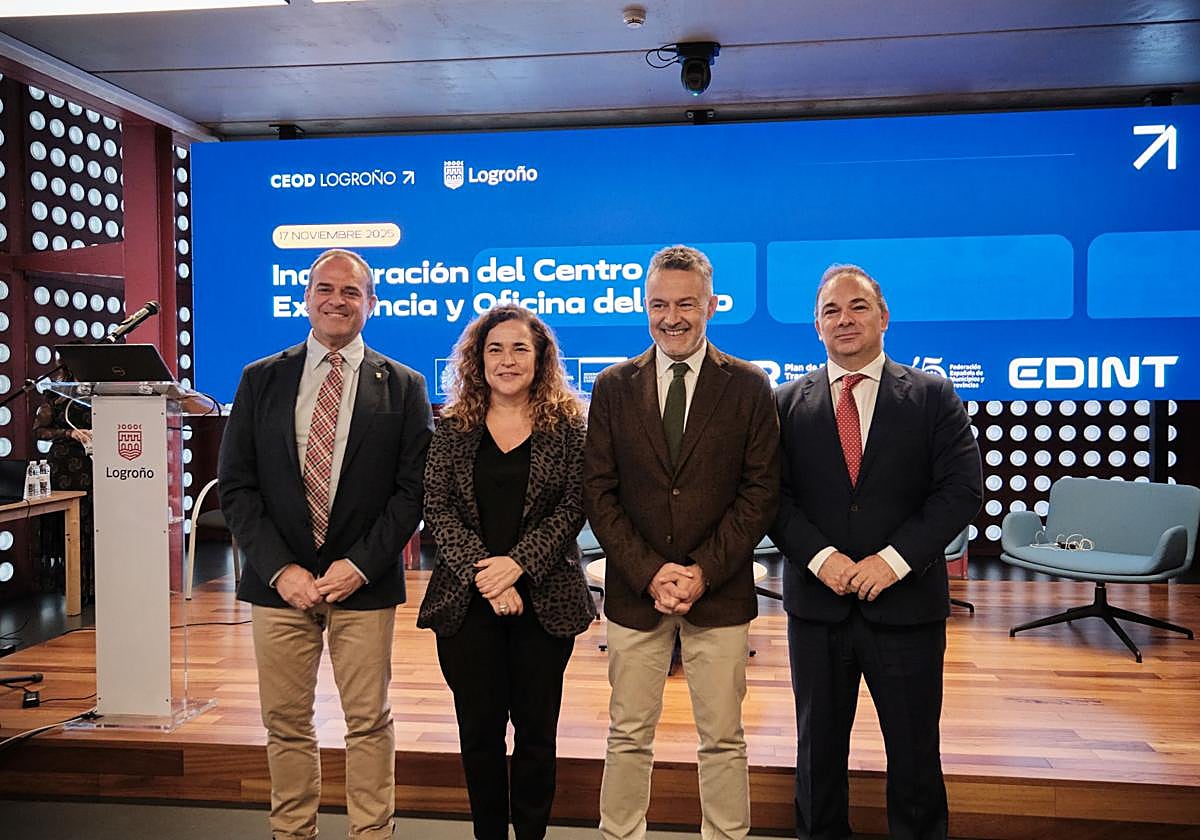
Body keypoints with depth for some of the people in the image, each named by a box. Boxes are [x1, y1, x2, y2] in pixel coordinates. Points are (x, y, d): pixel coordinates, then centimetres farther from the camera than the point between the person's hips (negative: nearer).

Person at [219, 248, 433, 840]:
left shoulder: (403, 386, 2)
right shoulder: (260, 380, 5)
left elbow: (412, 490, -2)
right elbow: (236, 486, 2)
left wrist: (360, 565, -11)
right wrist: (280, 568, -8)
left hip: (365, 585, -1)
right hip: (279, 581, 2)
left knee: (369, 722, 6)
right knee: (285, 723, 12)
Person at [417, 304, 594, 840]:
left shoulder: (567, 424, 1)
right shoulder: (453, 426, 5)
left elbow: (573, 507, -4)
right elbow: (437, 507, -1)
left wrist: (518, 563, -15)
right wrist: (480, 572, -13)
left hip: (544, 599, -1)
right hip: (466, 599, 1)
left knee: (536, 730, 8)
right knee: (479, 730, 8)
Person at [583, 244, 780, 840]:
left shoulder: (749, 387, 0)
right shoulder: (613, 387, 4)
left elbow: (761, 492, -3)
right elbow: (598, 493, 0)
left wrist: (703, 572, -11)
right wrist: (649, 572, -10)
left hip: (720, 593, -1)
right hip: (634, 591, 1)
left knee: (723, 740, 10)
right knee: (628, 737, 11)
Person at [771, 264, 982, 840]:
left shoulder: (933, 397, 1)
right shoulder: (787, 403, 4)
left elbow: (961, 490, -6)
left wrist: (894, 559, -15)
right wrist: (820, 556, -15)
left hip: (906, 603, -1)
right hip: (816, 604, 1)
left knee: (915, 754, 12)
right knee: (818, 748, 15)